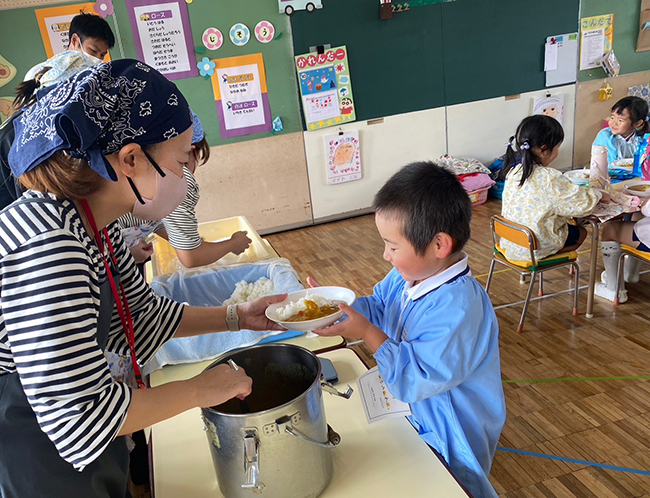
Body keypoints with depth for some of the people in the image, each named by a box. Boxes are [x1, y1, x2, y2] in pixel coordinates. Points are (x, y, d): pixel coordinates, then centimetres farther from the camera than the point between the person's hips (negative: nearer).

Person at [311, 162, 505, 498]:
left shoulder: (458, 308, -37)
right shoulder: (407, 276, -8)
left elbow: (414, 379, -34)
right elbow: (377, 306, 8)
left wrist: (367, 333, -32)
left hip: (449, 436, -8)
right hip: (414, 414, 8)